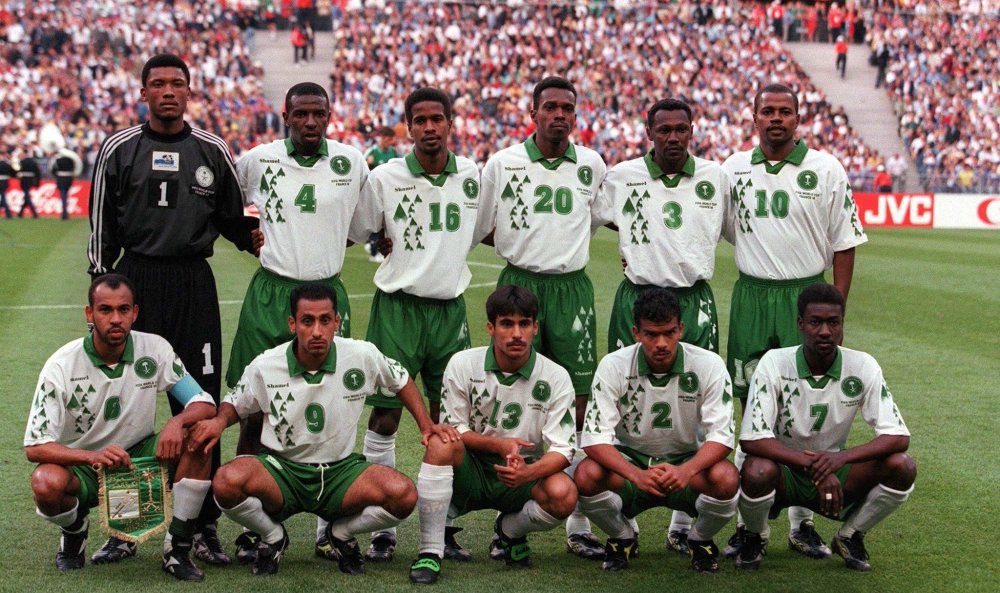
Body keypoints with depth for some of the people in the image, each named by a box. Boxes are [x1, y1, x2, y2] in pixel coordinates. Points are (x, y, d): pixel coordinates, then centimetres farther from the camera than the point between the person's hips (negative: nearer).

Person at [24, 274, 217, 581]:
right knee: (46, 483, -36)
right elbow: (35, 446, -20)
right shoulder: (61, 366, -16)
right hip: (82, 465, -2)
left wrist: (178, 422, -32)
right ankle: (75, 530, 2)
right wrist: (92, 457, -38)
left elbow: (205, 405, -8)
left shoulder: (154, 349, -9)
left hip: (141, 459, 2)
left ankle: (178, 548, -15)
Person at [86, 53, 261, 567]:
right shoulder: (119, 149, 5)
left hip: (194, 284, 1)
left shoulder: (212, 151, 9)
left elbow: (230, 216, 19)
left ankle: (204, 527, 7)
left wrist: (255, 237, 1)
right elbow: (102, 225, 7)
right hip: (136, 280, -1)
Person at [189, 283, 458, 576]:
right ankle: (273, 536, 3)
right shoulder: (265, 367, -10)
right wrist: (219, 421, -13)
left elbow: (401, 380, 12)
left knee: (403, 494, -28)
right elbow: (235, 404, 9)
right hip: (281, 469, -1)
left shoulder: (363, 356, -9)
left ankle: (341, 532, 7)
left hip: (340, 470, 1)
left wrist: (426, 425, 2)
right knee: (227, 482, -34)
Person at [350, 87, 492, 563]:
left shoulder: (472, 176, 5)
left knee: (447, 421, 7)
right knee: (384, 418, -3)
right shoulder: (384, 178, -4)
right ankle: (382, 529, 6)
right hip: (398, 306, -3)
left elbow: (483, 232, 20)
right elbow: (353, 233, 8)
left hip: (450, 308, 3)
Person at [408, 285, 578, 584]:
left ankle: (509, 530, 5)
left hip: (523, 476, 1)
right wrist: (499, 445, -21)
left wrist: (528, 472, -33)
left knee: (563, 494, -31)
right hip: (470, 473, 0)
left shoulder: (556, 378, -8)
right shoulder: (462, 364, -7)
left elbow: (562, 450, -12)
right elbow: (452, 429, -4)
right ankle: (430, 551, -24)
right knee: (441, 443, -33)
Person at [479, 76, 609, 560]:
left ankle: (579, 525, 5)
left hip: (573, 288, 2)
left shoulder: (591, 165, 8)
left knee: (578, 406, -2)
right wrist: (525, 247, 3)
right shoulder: (502, 163, 2)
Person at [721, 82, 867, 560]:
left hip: (806, 296, -2)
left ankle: (802, 523, 8)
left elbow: (844, 244, 0)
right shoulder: (734, 169, 8)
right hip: (751, 296, 2)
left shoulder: (826, 170, 0)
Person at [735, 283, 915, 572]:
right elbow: (751, 439, -24)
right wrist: (813, 464, -35)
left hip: (835, 472, 2)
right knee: (757, 470, -38)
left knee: (902, 466, -22)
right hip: (783, 468, -2)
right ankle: (755, 539, -2)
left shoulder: (863, 366, -12)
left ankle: (850, 537, 4)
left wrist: (841, 457, -34)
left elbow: (898, 436, -17)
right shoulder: (775, 363, -18)